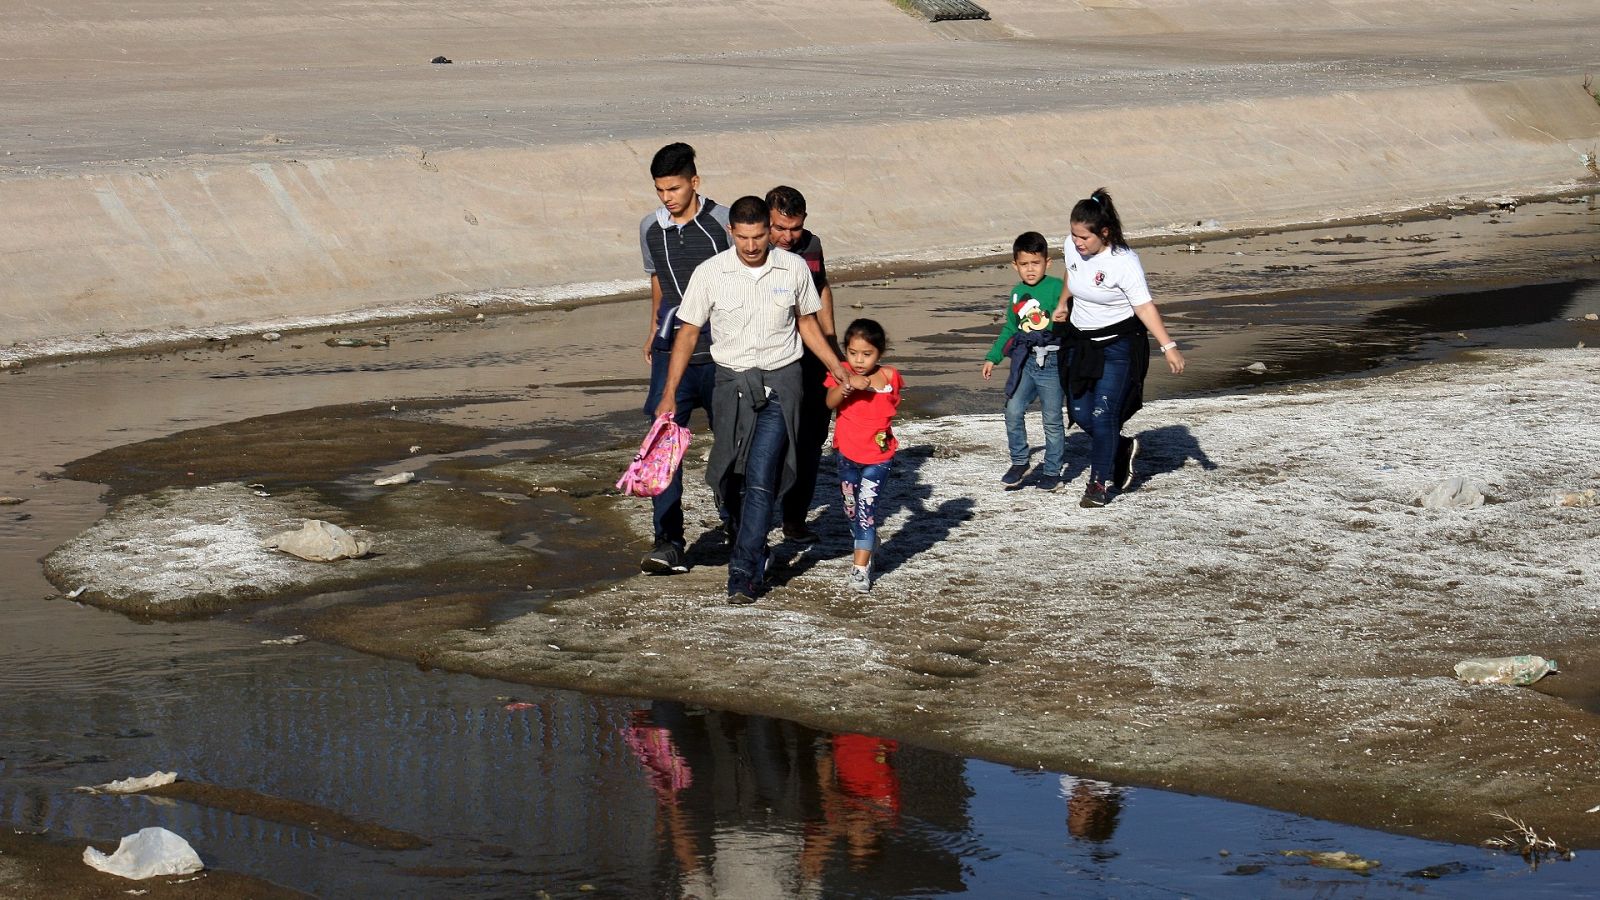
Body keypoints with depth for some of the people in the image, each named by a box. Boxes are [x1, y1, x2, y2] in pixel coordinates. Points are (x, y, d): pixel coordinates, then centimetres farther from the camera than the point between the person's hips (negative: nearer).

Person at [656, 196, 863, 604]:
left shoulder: (794, 269, -2)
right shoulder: (710, 273, -5)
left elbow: (807, 324, 13)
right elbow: (688, 333, 1)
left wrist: (842, 373, 11)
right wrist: (669, 394, -3)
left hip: (779, 383, -1)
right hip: (731, 383, 2)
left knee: (761, 479, -13)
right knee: (729, 479, 7)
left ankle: (743, 573, -12)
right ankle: (754, 553, 31)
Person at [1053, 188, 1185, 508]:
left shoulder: (1123, 262, -22)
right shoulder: (1073, 247, -5)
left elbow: (1144, 306, -23)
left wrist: (1168, 346, -28)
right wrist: (1062, 306, 23)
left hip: (1118, 345, -7)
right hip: (1081, 341, 7)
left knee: (1103, 414, -10)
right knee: (1080, 413, 7)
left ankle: (1100, 482, 3)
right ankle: (1121, 448, 34)